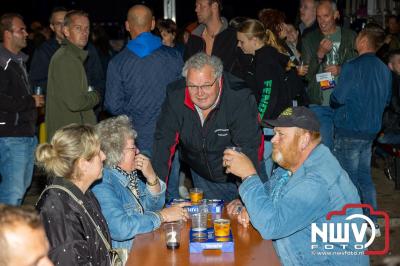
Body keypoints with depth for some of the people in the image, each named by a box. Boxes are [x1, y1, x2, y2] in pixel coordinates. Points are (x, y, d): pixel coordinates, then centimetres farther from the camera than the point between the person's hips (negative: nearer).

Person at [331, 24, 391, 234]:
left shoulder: (353, 67, -17)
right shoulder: (384, 70, 5)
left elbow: (338, 98, -17)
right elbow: (386, 101, 14)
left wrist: (332, 101, 5)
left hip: (349, 131, -7)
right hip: (372, 130, 7)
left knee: (349, 179, 2)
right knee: (364, 176, 16)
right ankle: (372, 222, 19)